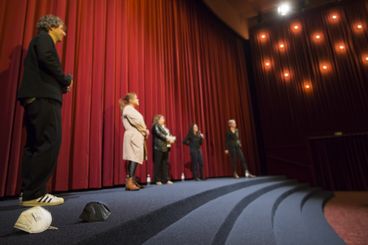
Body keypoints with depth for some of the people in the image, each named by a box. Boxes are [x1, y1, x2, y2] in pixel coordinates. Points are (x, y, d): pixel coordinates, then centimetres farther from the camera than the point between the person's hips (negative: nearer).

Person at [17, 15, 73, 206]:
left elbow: (41, 68, 23)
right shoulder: (44, 38, 6)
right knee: (49, 143, -13)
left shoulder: (41, 41, 32)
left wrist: (61, 85, 12)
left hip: (37, 99, 10)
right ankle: (35, 194, -11)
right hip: (44, 98, -10)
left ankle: (29, 192, 11)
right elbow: (47, 58, -15)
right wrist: (66, 80, -5)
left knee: (34, 145, 7)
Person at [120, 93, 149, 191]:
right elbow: (136, 122, -14)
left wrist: (144, 131, 6)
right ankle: (129, 183, -17)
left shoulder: (131, 110, 25)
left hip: (137, 136, 9)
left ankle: (132, 181, 9)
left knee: (134, 158, 6)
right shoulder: (128, 109, -4)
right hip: (133, 136, -9)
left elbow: (138, 122, 20)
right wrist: (145, 130, -4)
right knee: (134, 158, -15)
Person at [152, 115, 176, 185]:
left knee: (165, 163, 6)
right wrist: (167, 139, -16)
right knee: (158, 164, -5)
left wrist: (172, 138, -2)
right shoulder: (156, 126, 0)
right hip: (158, 147, -8)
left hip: (165, 147, 8)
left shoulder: (164, 127, 25)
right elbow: (159, 134, -12)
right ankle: (158, 180, -1)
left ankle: (166, 179, 9)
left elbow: (168, 134, 18)